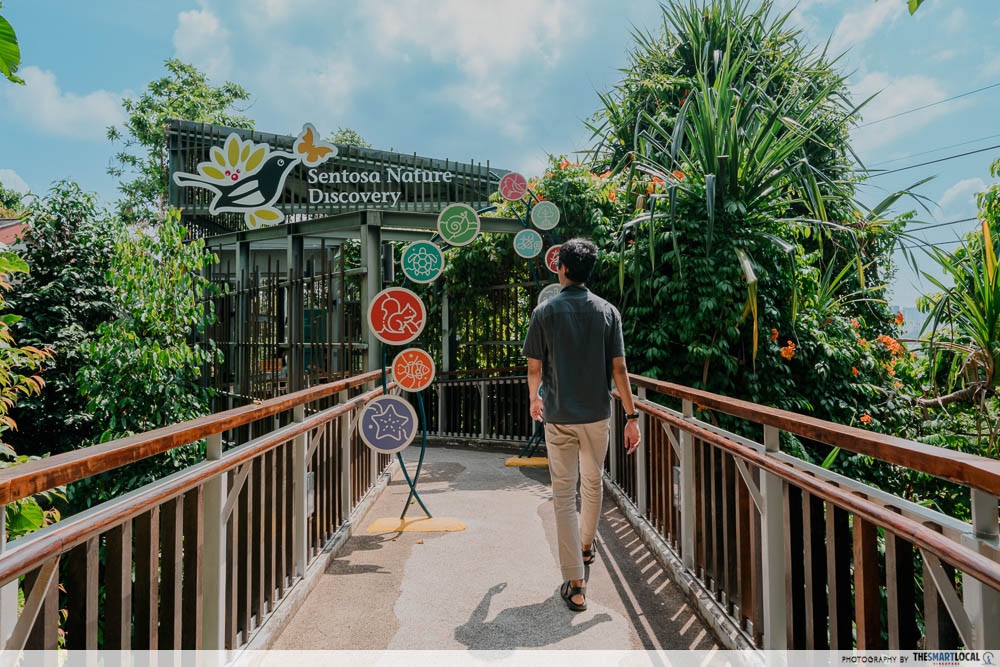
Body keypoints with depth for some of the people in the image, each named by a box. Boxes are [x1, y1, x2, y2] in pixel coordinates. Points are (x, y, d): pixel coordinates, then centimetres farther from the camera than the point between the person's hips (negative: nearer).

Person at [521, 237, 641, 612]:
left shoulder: (545, 312, -7)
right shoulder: (607, 311, -2)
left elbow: (534, 368, -2)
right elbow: (618, 369, -6)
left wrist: (534, 399, 18)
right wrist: (631, 416, 0)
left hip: (559, 417, -2)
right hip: (597, 415, 3)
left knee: (564, 496, 4)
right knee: (593, 483, 23)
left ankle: (575, 585, 5)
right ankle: (586, 547, 46)